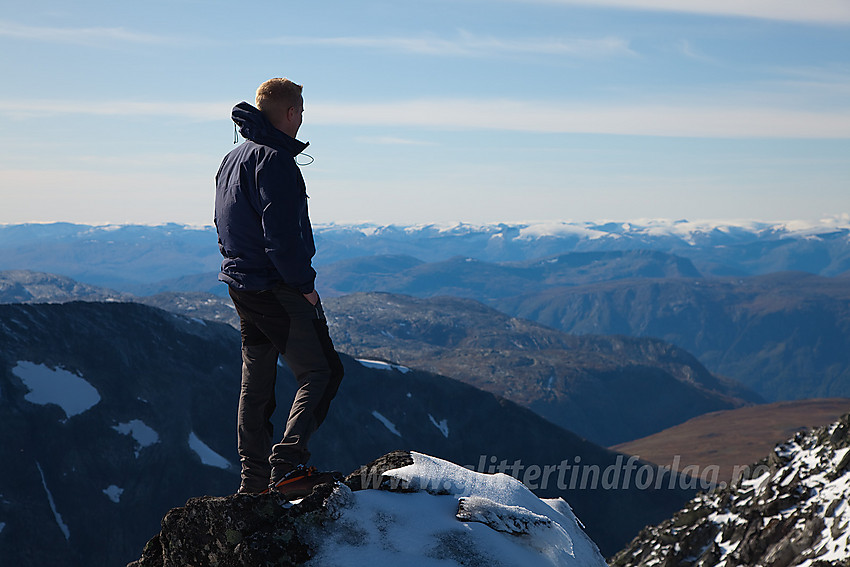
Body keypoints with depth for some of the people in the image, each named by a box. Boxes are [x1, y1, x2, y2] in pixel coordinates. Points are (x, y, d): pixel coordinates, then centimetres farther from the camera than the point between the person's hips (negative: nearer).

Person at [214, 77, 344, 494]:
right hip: (276, 288, -10)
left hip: (241, 287, 10)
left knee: (255, 382, 13)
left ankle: (254, 480, 17)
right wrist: (304, 285, -14)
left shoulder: (232, 159, 16)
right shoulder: (274, 160, -16)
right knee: (321, 372, -4)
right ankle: (289, 461, -15)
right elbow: (282, 235, -23)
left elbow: (224, 226, 21)